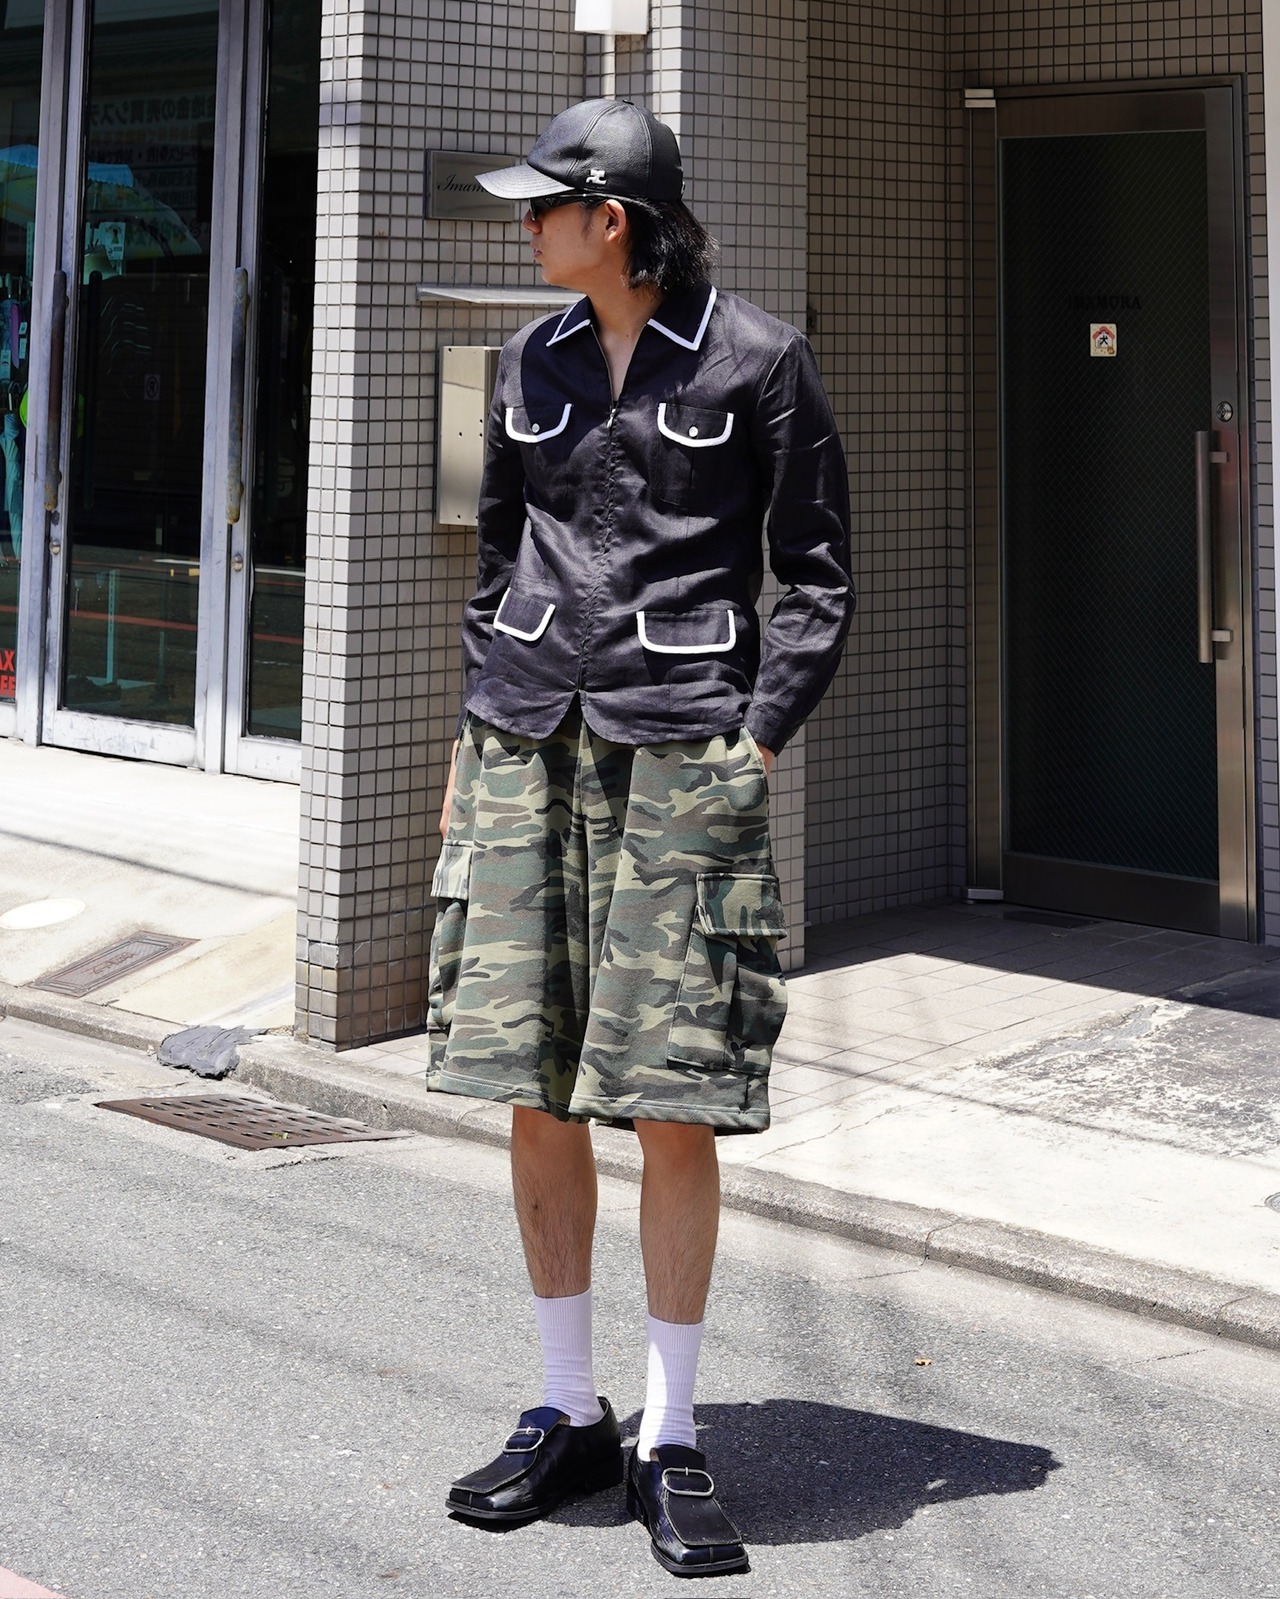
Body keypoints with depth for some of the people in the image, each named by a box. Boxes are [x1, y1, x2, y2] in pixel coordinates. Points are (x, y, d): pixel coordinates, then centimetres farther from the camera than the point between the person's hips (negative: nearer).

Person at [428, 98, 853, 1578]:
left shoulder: (757, 361, -2)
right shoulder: (533, 362, 12)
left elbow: (819, 575, 1)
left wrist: (760, 740, -7)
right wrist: (478, 729, 13)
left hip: (681, 748, -4)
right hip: (526, 738, 5)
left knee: (673, 1103, -4)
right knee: (535, 1091, 5)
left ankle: (669, 1443, 8)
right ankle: (569, 1415, 18)